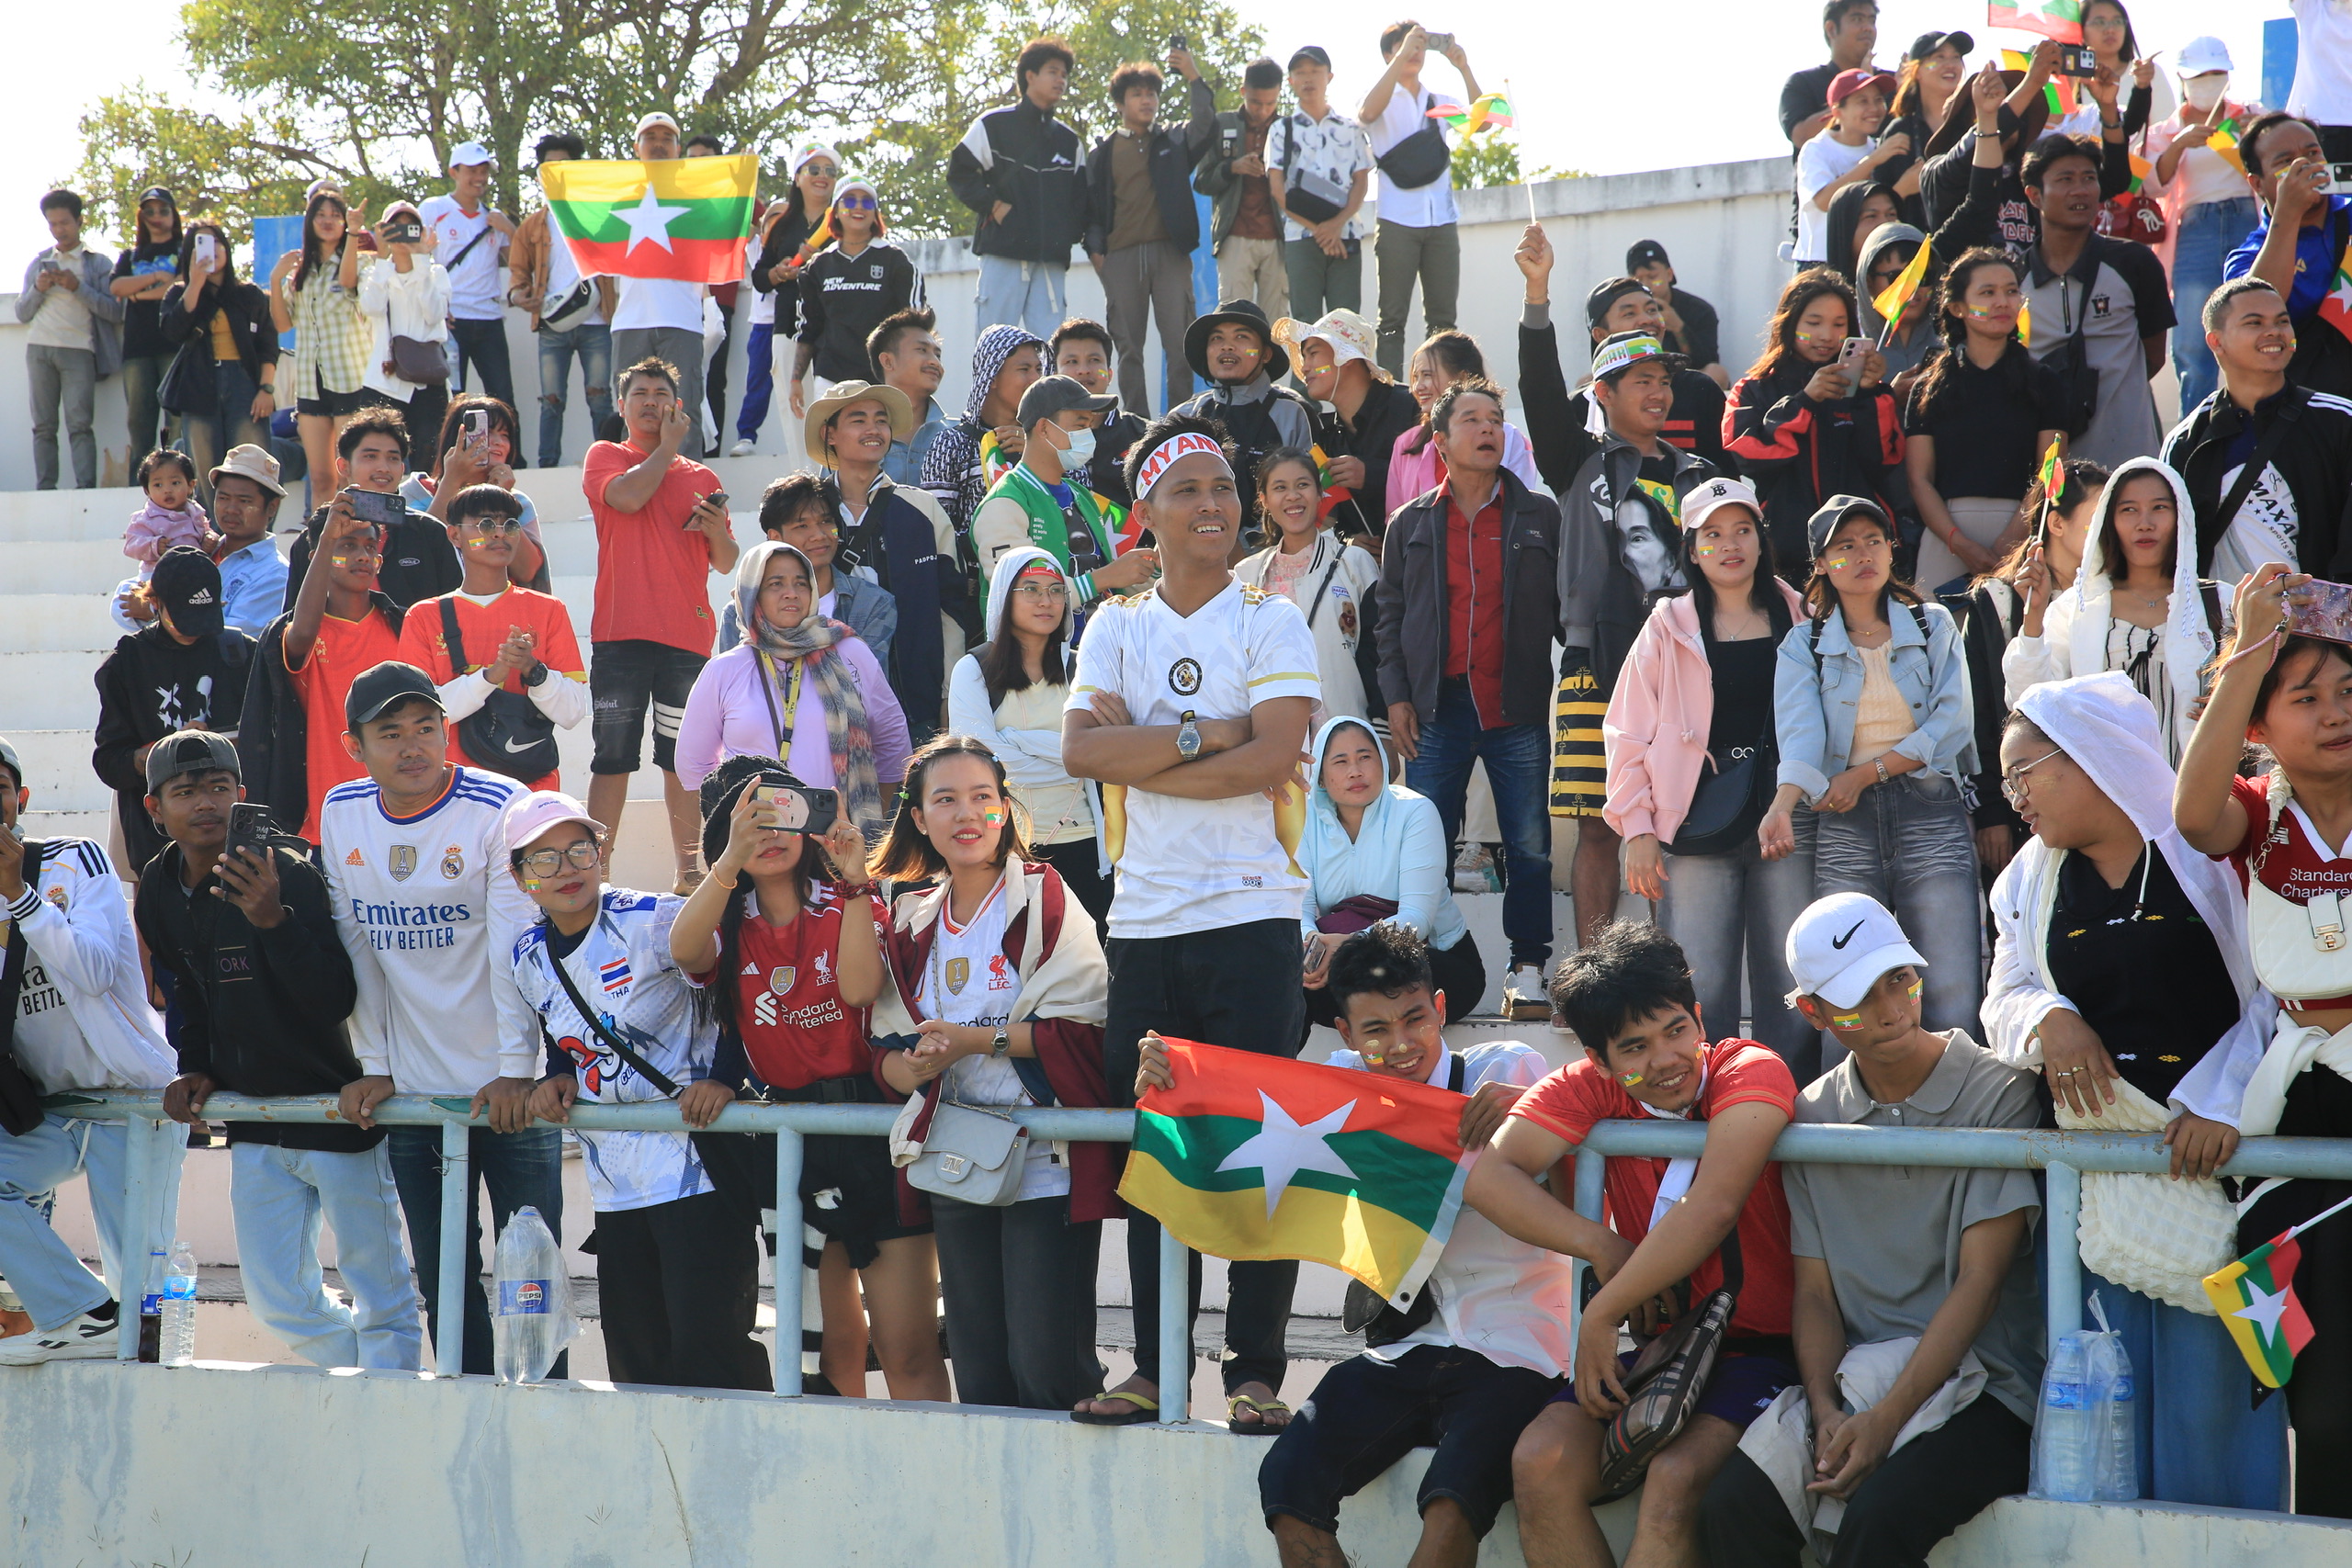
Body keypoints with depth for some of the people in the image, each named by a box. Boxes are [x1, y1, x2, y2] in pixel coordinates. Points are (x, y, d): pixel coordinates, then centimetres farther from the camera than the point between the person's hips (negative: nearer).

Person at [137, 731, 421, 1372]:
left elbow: (336, 1001, -27)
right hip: (255, 1121, 7)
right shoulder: (159, 890, 2)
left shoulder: (287, 873, -19)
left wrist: (273, 920, -38)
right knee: (279, 1300, 12)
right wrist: (196, 1069, 4)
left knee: (381, 1295, -1)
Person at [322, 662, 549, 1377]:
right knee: (443, 1281, 8)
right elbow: (357, 948, 9)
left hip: (509, 1087, -4)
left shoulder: (500, 808, -9)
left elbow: (515, 948, -14)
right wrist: (373, 1065, 5)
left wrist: (516, 1068, -19)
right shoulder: (341, 815, 5)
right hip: (414, 1091, 4)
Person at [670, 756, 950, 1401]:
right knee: (835, 1349, 7)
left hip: (872, 1133, -3)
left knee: (909, 1353, -9)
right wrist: (731, 859, -27)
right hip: (784, 1145, 3)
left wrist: (855, 881, -19)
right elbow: (684, 952, -15)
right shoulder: (731, 925, 10)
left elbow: (861, 987, -16)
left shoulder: (848, 907, 5)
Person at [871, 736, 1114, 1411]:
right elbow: (887, 1047, 12)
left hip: (1046, 1162, -6)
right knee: (979, 1374, 8)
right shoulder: (913, 921, 13)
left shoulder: (1045, 901, -4)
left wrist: (975, 1040, -17)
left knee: (1047, 1369, -11)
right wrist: (911, 1066, -11)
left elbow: (1084, 1027, -13)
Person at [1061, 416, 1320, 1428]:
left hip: (1252, 916, -3)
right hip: (1145, 921, 3)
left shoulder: (1270, 622, 3)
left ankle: (1257, 1371, -1)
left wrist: (1140, 758, -9)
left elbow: (1276, 756, -11)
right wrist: (1204, 737, -12)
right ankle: (1154, 1368, 11)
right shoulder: (1116, 626, 11)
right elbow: (1082, 750, -4)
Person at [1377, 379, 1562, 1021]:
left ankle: (1526, 969, 8)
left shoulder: (1540, 516, 6)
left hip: (1519, 708, -1)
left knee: (1530, 847, 0)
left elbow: (1567, 606, 6)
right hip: (1438, 710, 1)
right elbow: (1389, 614, 12)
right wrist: (1396, 696, 2)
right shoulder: (1411, 524, 10)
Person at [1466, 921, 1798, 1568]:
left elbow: (1712, 1210, -25)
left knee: (1675, 1478, -32)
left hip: (1758, 1345, -5)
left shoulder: (1750, 1072, -12)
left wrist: (1602, 1315, -21)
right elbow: (1485, 1174, -10)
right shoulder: (1588, 1089, 3)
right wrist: (1600, 1246, -22)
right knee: (1540, 1464, -20)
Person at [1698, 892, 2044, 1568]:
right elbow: (1815, 1292, 9)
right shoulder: (1812, 1116, 11)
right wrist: (1826, 1412, -10)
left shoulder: (1997, 1094, -5)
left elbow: (1979, 1283, -10)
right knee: (1733, 1508, -23)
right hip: (1855, 1379, 4)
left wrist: (1884, 1422, -17)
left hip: (1980, 1388, -4)